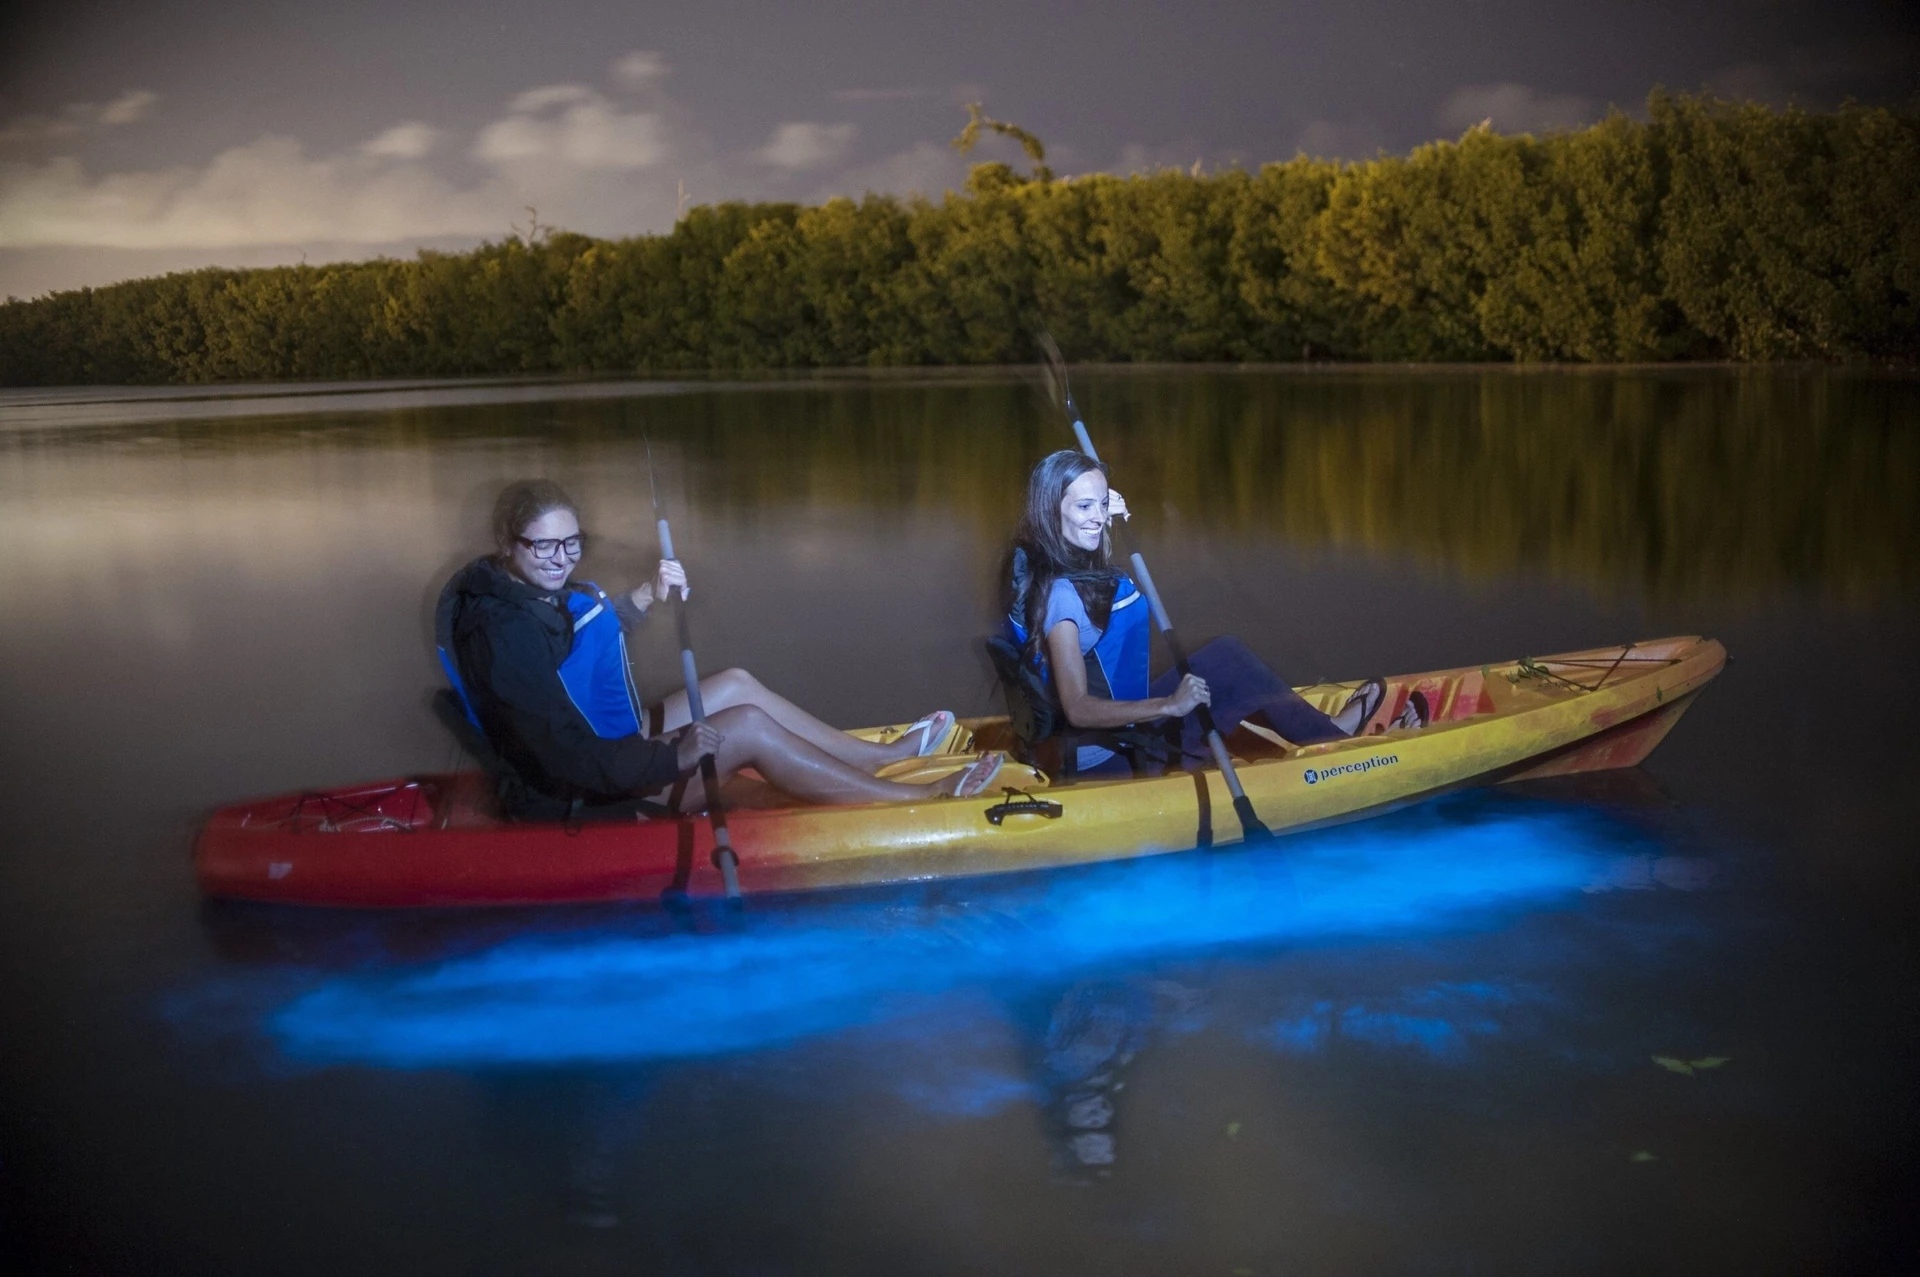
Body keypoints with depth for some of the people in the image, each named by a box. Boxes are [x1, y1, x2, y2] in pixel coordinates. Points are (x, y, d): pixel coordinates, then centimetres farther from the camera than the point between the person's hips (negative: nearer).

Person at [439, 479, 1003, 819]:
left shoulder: (539, 590, 2)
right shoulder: (506, 634, -27)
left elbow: (593, 631, 24)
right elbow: (575, 762, -31)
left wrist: (646, 597, 8)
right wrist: (676, 757, -26)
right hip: (584, 801, -10)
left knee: (736, 686, 9)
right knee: (748, 726, -16)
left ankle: (882, 753, 19)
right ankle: (921, 797, -8)